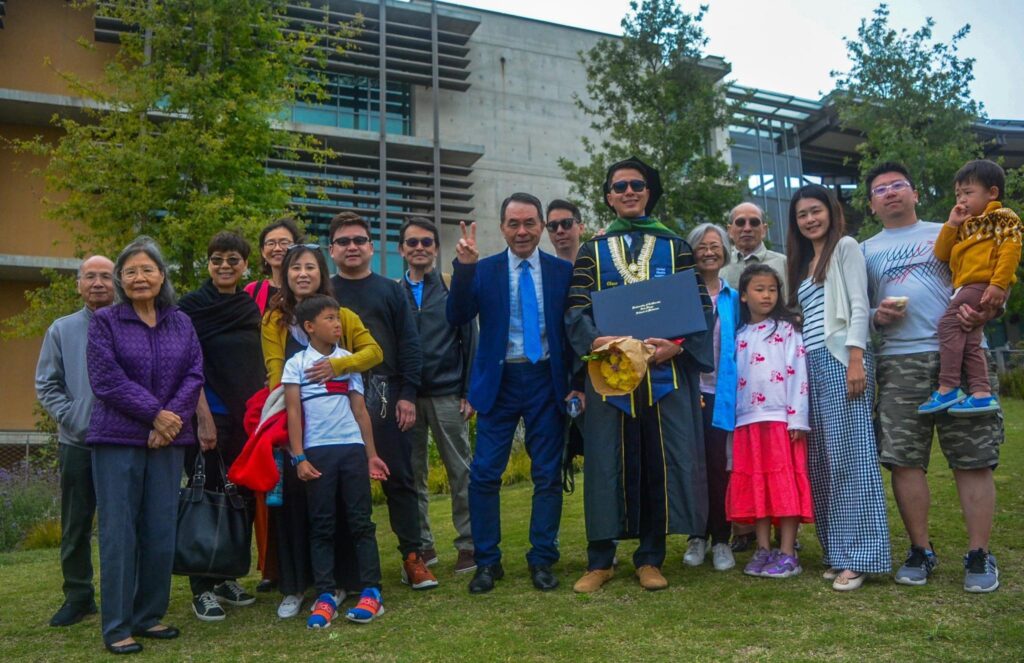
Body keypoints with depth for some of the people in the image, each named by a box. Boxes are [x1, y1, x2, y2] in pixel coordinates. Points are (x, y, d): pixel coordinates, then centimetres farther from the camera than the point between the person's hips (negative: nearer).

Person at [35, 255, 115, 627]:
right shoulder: (62, 330, 8)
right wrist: (72, 418, -6)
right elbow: (46, 385, 7)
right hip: (77, 443, 2)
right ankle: (78, 597, 21)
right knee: (75, 525, 9)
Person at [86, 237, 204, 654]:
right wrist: (154, 412, -14)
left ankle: (149, 616, 19)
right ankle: (117, 627, 6)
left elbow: (195, 374, 3)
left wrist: (173, 417, -12)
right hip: (117, 440, -3)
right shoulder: (104, 322, 1)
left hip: (168, 441, 3)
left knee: (161, 532, 6)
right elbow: (106, 380, -10)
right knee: (119, 533, -2)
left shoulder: (181, 323, 11)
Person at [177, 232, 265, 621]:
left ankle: (228, 578, 24)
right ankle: (203, 589, 9)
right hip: (210, 417, -5)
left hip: (248, 417, 5)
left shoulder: (252, 308, 11)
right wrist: (204, 417, -18)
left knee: (243, 500, 10)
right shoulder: (191, 307, -4)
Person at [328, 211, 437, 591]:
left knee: (399, 479, 2)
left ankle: (413, 557, 10)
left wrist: (407, 395, -4)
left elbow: (409, 345, 4)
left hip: (386, 398, 0)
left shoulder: (390, 291, 9)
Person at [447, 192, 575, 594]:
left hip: (547, 380, 1)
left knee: (548, 476, 6)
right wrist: (463, 267, -21)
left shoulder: (563, 271, 3)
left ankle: (542, 561, 19)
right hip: (499, 381, 0)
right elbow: (457, 318, -9)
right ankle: (487, 562, 15)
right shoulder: (484, 270, 2)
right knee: (484, 474, 0)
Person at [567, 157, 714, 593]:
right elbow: (576, 311, 2)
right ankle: (600, 561, 12)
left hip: (666, 372, 0)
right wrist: (596, 341, -18)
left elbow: (700, 306, 4)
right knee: (608, 462, 2)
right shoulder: (591, 251, 11)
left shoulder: (675, 247, 11)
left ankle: (650, 558, 15)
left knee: (660, 462, 2)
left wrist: (677, 344, -14)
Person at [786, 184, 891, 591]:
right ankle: (838, 553, 12)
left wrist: (856, 361, -17)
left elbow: (859, 306, -7)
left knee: (848, 456, -9)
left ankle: (857, 557, -6)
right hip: (811, 364, 7)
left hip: (840, 359, -7)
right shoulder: (802, 262, 23)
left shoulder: (845, 247, 3)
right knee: (821, 461, 5)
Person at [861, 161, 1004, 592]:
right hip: (900, 362, 1)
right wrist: (876, 315, -6)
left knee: (973, 459, -3)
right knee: (904, 460, -2)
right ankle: (920, 550, 12)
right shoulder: (865, 251, 19)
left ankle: (979, 555, 7)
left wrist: (984, 311, -11)